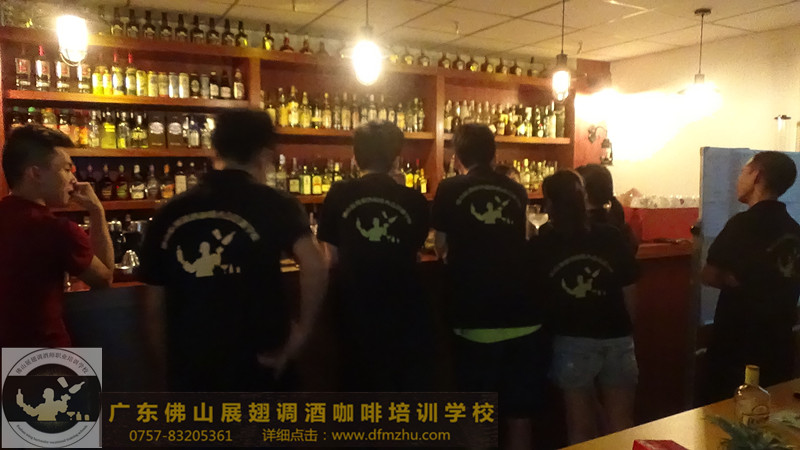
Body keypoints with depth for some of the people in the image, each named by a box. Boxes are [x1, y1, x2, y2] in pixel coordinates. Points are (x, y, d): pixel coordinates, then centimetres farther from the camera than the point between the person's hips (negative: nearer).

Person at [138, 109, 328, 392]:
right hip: (256, 368, -3)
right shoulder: (274, 204, -9)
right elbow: (315, 267, -25)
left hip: (189, 368, 4)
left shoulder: (171, 213, 3)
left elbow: (156, 294, 9)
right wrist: (300, 332, -13)